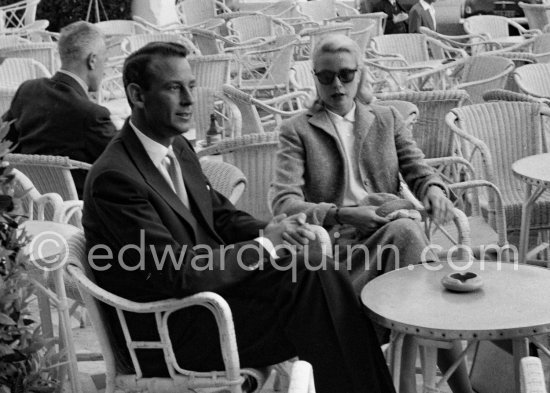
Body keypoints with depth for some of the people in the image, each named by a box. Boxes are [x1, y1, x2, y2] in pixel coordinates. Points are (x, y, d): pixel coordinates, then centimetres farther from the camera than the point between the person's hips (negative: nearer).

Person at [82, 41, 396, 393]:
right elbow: (177, 273, -25)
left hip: (208, 286, 8)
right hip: (168, 331, -8)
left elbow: (221, 215, 16)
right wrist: (265, 243, -16)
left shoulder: (178, 147, 8)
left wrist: (272, 232, -7)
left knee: (314, 269, -8)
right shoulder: (114, 178, -21)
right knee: (312, 279, -17)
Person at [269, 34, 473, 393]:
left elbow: (419, 170, 14)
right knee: (405, 230, -32)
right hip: (335, 243, -3)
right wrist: (341, 214, -21)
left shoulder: (387, 119, 21)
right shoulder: (297, 130, 9)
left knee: (404, 229, -34)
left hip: (389, 234, 3)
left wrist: (434, 189, -12)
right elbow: (283, 202, -4)